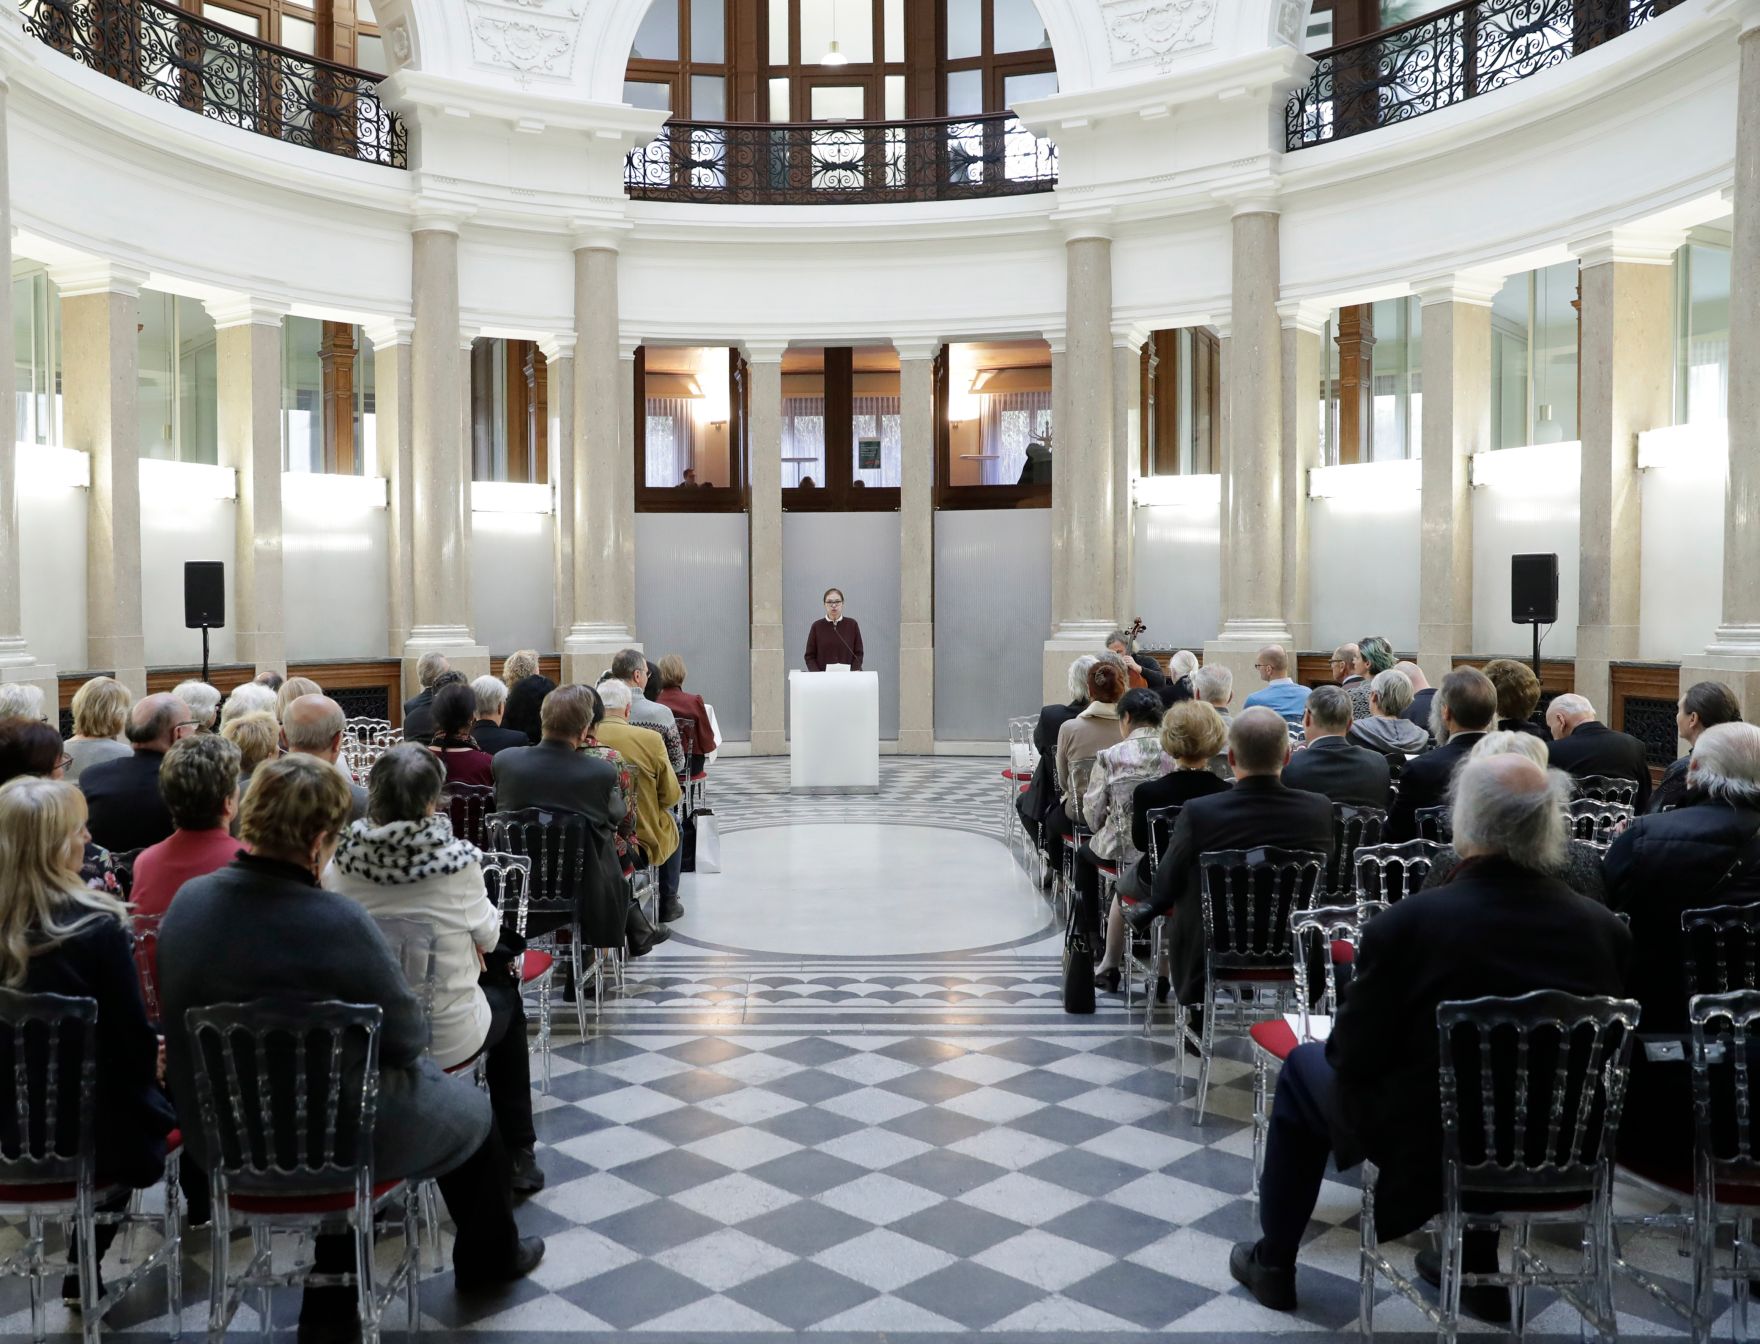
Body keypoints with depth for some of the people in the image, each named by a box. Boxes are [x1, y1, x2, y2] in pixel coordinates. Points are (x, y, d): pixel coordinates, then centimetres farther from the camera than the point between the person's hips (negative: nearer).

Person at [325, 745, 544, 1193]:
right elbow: (488, 937, -5)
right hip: (447, 1039, -3)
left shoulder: (341, 861, -11)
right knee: (506, 994, 29)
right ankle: (517, 1154, 34)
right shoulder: (457, 860, -21)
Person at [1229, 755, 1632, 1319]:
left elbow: (1354, 1059, -16)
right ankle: (1479, 1271, 39)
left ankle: (1273, 1263, 33)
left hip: (1429, 1154, -4)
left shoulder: (1406, 924, -25)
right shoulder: (1604, 929, -13)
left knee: (1305, 1067, 21)